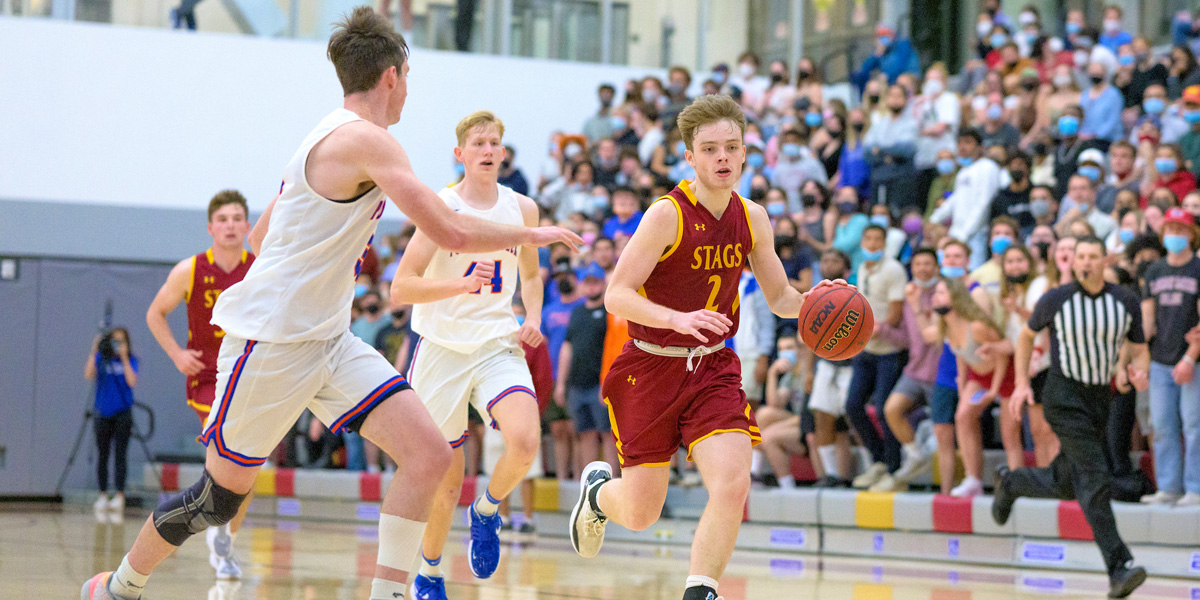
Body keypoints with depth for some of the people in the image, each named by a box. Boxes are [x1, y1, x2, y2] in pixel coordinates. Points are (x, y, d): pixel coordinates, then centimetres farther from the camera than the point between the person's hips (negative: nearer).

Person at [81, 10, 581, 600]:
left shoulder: (328, 138, 14)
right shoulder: (366, 140, -16)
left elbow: (258, 236, 24)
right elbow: (450, 231, -23)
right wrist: (532, 235, -9)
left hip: (327, 341, 9)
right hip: (271, 341, -9)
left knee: (429, 454, -8)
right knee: (219, 496, 6)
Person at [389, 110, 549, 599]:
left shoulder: (523, 209, 5)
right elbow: (400, 288, -11)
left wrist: (533, 320, 4)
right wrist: (460, 285, -26)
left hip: (498, 347, 2)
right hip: (443, 350, -2)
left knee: (525, 442, -26)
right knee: (446, 480, 5)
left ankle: (487, 511, 6)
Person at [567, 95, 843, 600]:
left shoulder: (752, 218, 1)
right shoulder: (667, 215, -17)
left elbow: (780, 297, 13)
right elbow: (616, 296, -21)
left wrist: (810, 302, -10)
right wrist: (679, 319, -37)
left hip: (713, 368, 4)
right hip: (651, 369, -4)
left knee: (733, 485, -19)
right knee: (640, 514, 4)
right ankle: (599, 490, 41)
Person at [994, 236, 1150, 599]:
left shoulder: (1126, 302, -1)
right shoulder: (1056, 300, -8)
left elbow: (1139, 350, 8)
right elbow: (1027, 336, 9)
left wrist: (1140, 372, -15)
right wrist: (1022, 384, 4)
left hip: (1101, 397, 5)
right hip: (1065, 396, -5)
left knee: (1064, 485, 15)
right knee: (1095, 477, -19)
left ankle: (1010, 482, 46)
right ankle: (1119, 567, -24)